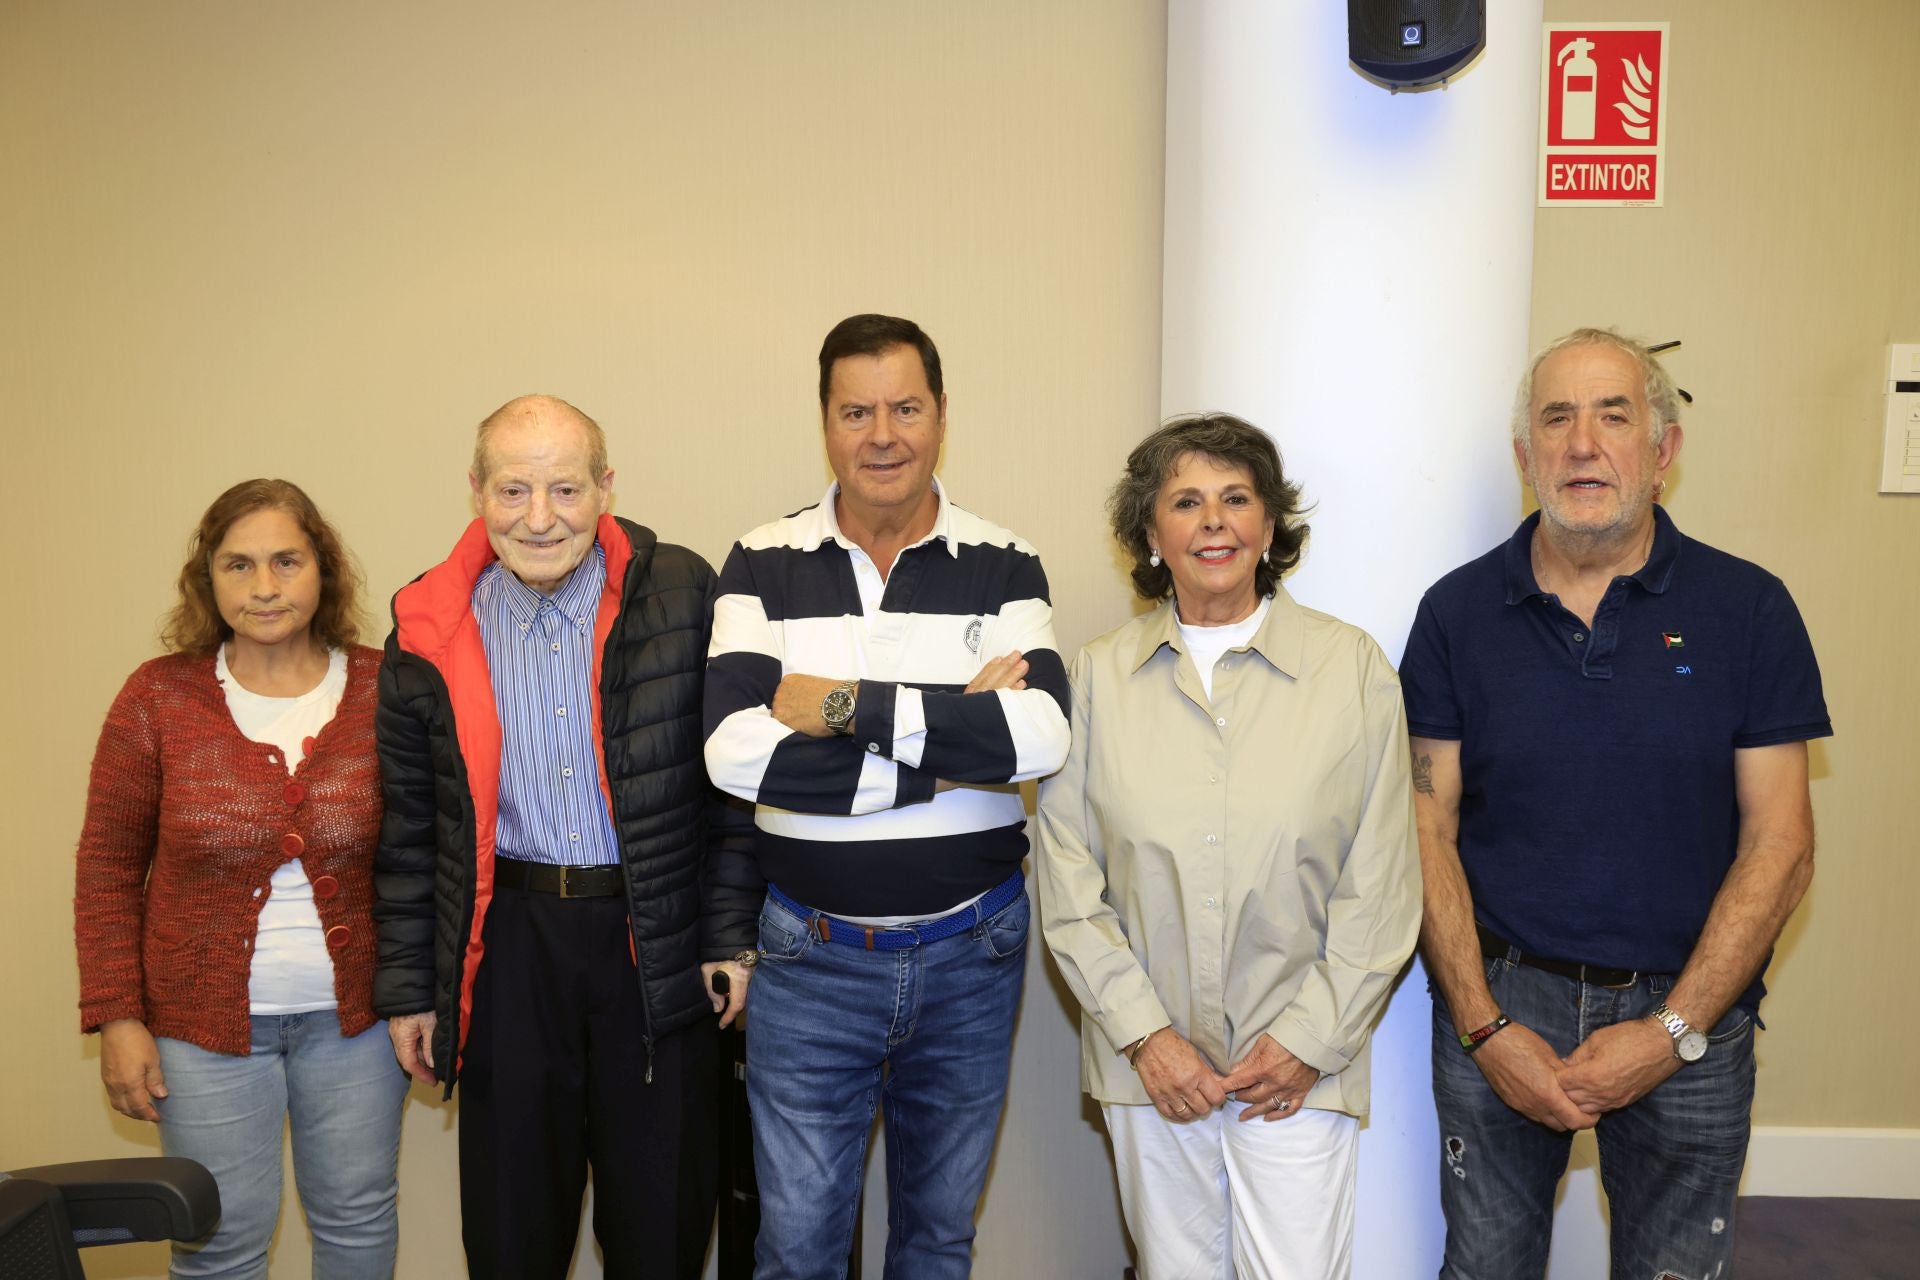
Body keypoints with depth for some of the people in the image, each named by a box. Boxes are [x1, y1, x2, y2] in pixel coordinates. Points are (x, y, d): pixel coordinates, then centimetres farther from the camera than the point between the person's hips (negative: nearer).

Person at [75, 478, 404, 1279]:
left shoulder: (383, 692, -5)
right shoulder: (158, 697, -6)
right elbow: (109, 868, 0)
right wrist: (117, 1016, -3)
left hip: (354, 1011, 1)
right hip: (206, 1021, 0)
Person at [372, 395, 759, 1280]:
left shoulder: (681, 596, -6)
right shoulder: (430, 629, -1)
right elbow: (409, 826, 7)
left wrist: (729, 935, -4)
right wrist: (407, 988, 7)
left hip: (657, 944, -1)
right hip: (508, 949, 2)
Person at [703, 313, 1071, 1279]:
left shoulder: (1004, 567, -3)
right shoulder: (764, 565, -5)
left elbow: (1039, 736, -21)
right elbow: (736, 750, -20)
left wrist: (847, 706, -22)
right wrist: (952, 736, -20)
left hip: (971, 954, 1)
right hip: (810, 955, -1)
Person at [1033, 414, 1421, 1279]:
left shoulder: (1354, 670, -1)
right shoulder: (1098, 675, 1)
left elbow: (1381, 884, -1)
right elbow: (1068, 880, 0)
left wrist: (1310, 1039, -6)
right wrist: (1142, 1033, -6)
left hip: (1298, 1066, -1)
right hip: (1148, 1061, 2)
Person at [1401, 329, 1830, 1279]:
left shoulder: (1748, 610, -5)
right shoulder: (1458, 613, -3)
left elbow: (1779, 845, -6)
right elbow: (1430, 828, -4)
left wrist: (1674, 1030, -12)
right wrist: (1482, 1024, -11)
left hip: (1685, 1019, 0)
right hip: (1499, 999, 1)